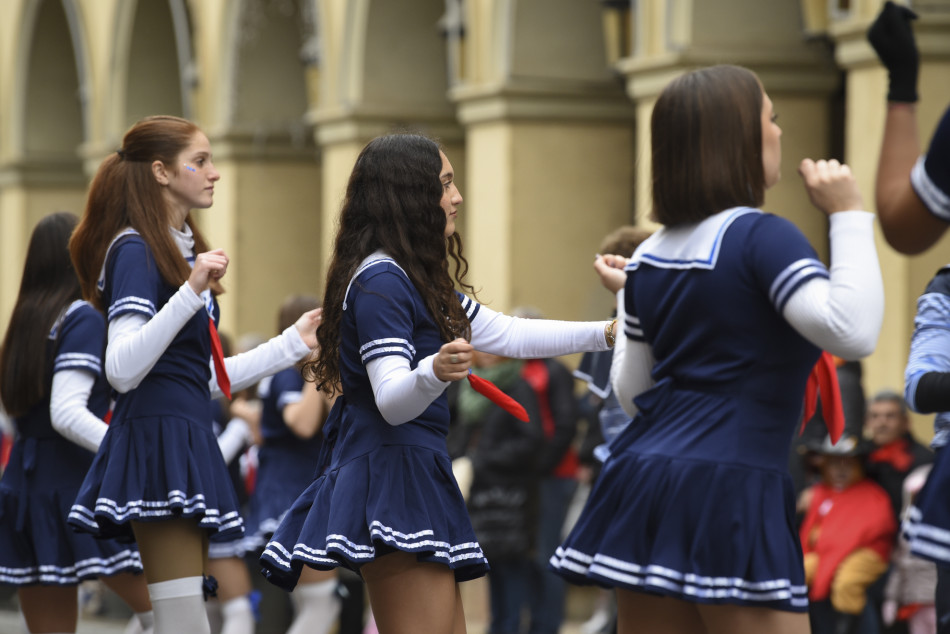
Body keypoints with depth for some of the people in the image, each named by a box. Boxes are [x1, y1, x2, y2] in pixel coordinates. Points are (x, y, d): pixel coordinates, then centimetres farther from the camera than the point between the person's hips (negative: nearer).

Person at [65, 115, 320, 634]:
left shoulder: (183, 250, 20)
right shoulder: (136, 250, -9)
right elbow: (122, 370, -22)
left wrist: (293, 344, 27)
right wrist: (190, 293, -27)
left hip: (186, 440, 10)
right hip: (156, 439, -10)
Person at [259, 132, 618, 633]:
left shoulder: (418, 282, 18)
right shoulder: (381, 281, -13)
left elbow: (507, 335, 23)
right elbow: (392, 403, -21)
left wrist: (607, 333, 21)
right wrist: (435, 372, -42)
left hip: (415, 474, 11)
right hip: (392, 476, -11)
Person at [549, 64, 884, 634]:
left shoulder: (651, 256, 14)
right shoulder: (762, 237, -9)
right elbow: (851, 332, -22)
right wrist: (849, 217, -13)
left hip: (645, 480, 8)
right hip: (730, 487, -8)